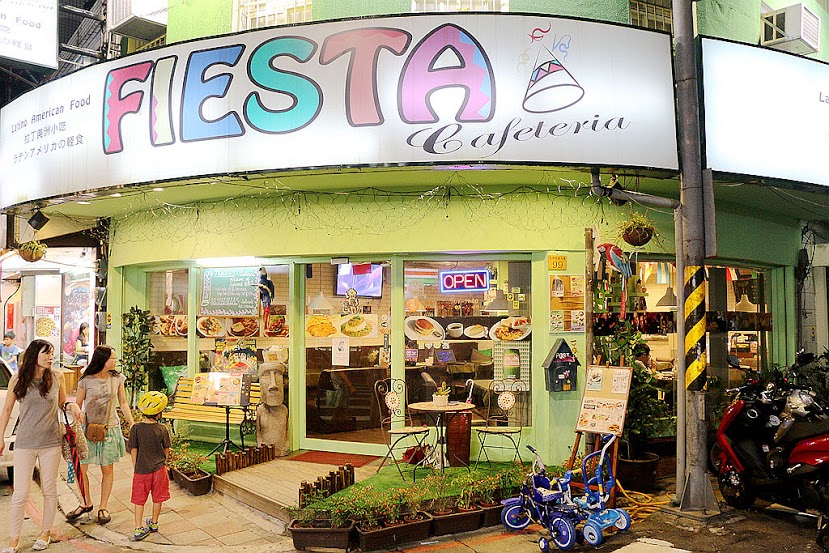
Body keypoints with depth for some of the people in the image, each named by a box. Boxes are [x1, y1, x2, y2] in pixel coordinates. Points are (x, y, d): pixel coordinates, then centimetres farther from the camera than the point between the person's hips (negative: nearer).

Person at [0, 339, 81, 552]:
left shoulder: (57, 377, -1)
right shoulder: (18, 379, -4)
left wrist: (72, 405, -8)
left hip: (51, 443, 1)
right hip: (24, 444, -1)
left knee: (49, 491, 10)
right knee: (20, 495, 0)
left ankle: (45, 533, 27)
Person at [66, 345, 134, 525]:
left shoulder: (117, 379, 1)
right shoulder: (86, 381, -6)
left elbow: (123, 403, 9)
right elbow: (78, 406, 1)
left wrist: (132, 424, 3)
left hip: (110, 428, 1)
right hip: (88, 428, -1)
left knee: (107, 469, 6)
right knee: (80, 468, 3)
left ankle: (103, 507, 20)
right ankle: (86, 503, 26)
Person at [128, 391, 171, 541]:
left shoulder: (136, 429, -10)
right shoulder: (162, 429, -11)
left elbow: (133, 450, -4)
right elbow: (166, 449, 0)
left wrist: (135, 467, 8)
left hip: (141, 469, 0)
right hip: (159, 469, 0)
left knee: (139, 500, 10)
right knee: (157, 498, 17)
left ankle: (138, 529, 6)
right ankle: (154, 523, 30)